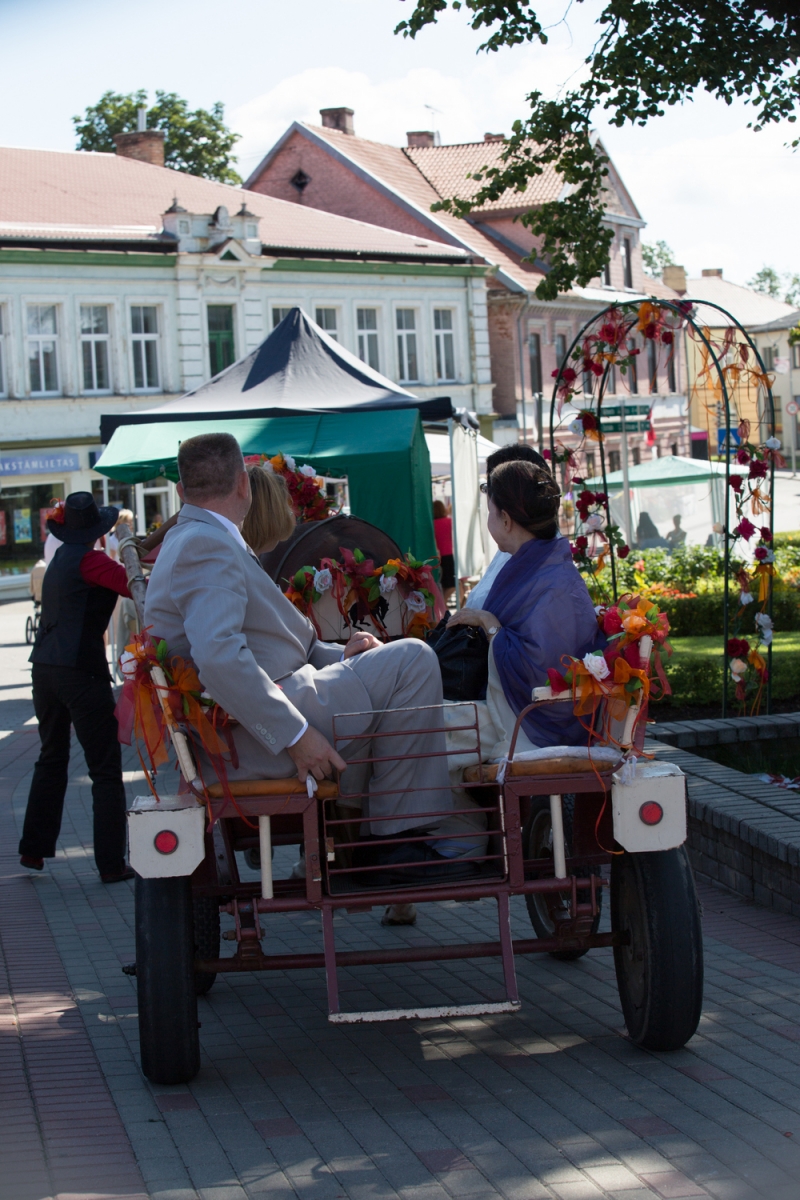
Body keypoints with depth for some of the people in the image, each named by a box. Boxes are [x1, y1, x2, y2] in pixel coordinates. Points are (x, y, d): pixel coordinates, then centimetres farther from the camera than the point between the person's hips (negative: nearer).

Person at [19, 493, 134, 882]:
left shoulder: (61, 558, 13)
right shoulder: (89, 561, -11)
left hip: (45, 668, 8)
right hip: (81, 670, -8)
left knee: (52, 758, 22)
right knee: (105, 769, -1)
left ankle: (34, 849, 24)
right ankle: (111, 864, 0)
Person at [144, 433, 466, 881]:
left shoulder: (187, 542, 19)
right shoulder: (208, 546, -15)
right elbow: (219, 658, -29)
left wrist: (335, 656, 11)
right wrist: (295, 734, -26)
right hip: (253, 736, -11)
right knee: (413, 660, -8)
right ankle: (400, 836, -4)